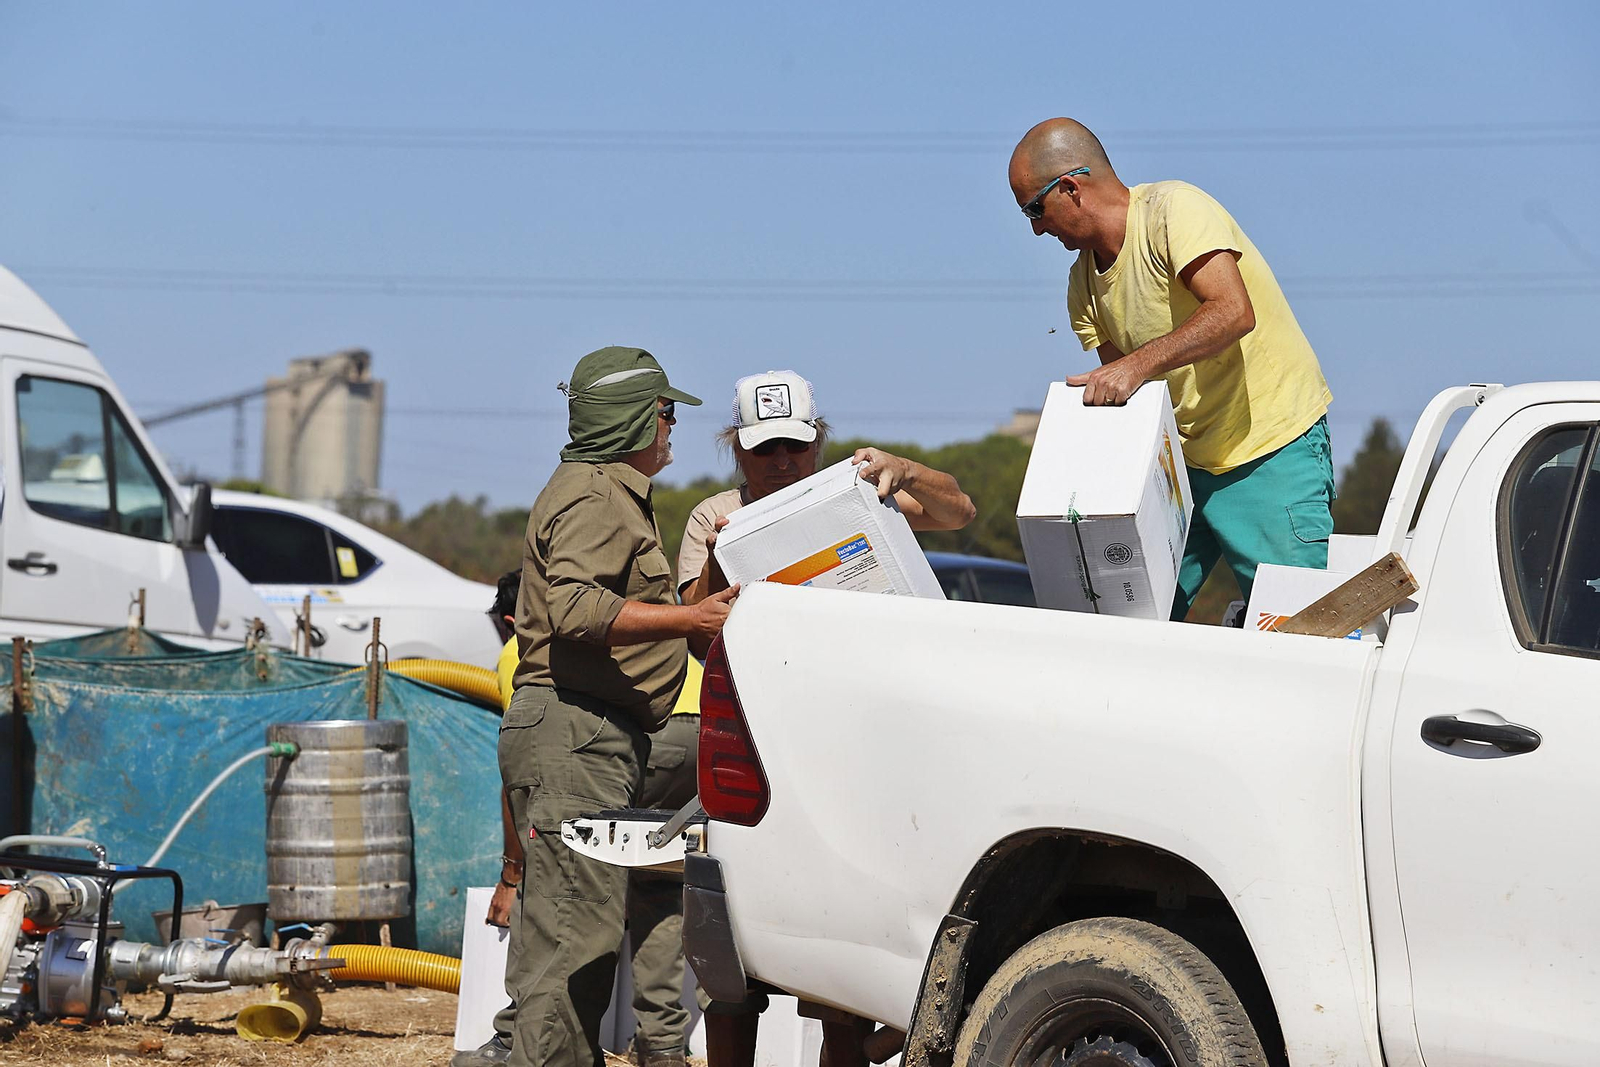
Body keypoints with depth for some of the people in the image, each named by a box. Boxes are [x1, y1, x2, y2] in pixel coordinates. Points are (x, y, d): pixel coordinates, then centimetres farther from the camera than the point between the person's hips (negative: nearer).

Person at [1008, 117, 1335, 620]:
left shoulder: (1173, 208, -15)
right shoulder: (1084, 282, 9)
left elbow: (1234, 313, -29)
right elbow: (1119, 398, 8)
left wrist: (1138, 364, -35)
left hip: (1273, 450, -7)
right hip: (1185, 460, 7)